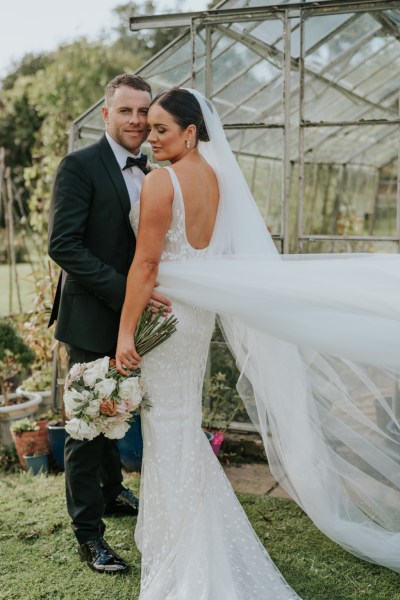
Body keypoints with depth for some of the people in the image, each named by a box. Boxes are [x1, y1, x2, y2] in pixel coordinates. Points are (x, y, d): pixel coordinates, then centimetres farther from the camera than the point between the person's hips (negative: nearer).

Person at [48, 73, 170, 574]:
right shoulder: (79, 166, -12)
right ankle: (88, 532, 17)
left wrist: (153, 290, -3)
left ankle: (111, 492, 43)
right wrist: (125, 291, -26)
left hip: (131, 319, 7)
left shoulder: (147, 175, 10)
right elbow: (63, 245, -21)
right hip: (92, 319, -7)